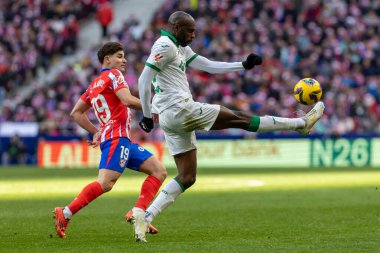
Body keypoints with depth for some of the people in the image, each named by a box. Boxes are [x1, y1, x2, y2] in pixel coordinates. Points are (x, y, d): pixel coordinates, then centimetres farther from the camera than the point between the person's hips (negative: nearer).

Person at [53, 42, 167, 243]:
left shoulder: (95, 84, 25)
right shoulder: (113, 75, 0)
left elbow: (76, 113, 26)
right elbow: (128, 100, -15)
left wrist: (95, 132, 21)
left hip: (124, 140, 10)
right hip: (116, 137, -10)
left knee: (159, 171, 5)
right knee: (105, 183, -23)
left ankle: (138, 214, -8)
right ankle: (65, 214, -23)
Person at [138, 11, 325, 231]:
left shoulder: (180, 49, 21)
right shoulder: (165, 46, -10)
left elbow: (210, 66, 21)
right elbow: (144, 80, -16)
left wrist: (244, 65, 14)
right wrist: (147, 115, -14)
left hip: (171, 118, 10)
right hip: (179, 109, -10)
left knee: (187, 177, 8)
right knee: (238, 119, -1)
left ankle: (145, 217, -1)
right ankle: (302, 123, 7)